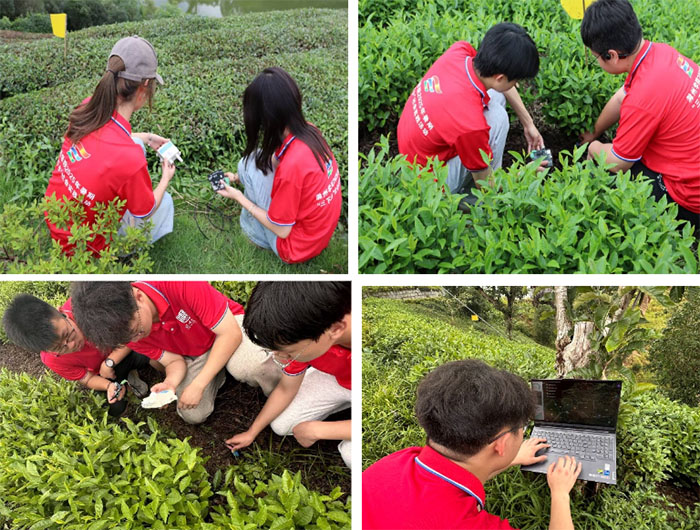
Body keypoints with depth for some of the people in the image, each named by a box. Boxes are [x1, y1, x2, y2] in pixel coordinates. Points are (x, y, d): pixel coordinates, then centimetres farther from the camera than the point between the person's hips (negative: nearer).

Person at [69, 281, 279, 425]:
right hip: (192, 356, 6)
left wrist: (198, 385, -30)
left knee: (248, 365, -38)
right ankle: (218, 373, 17)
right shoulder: (129, 328, -17)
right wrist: (170, 383, -31)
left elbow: (230, 333, -31)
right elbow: (174, 361, -7)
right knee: (193, 415, -12)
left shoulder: (181, 285, -37)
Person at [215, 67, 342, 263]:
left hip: (296, 247, -7)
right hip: (321, 231, 8)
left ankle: (256, 231, 12)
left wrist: (240, 198, -8)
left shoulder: (291, 165, -32)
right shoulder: (309, 131, -9)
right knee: (264, 159, 11)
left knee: (252, 161, -8)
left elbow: (282, 231, -20)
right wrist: (240, 177, 10)